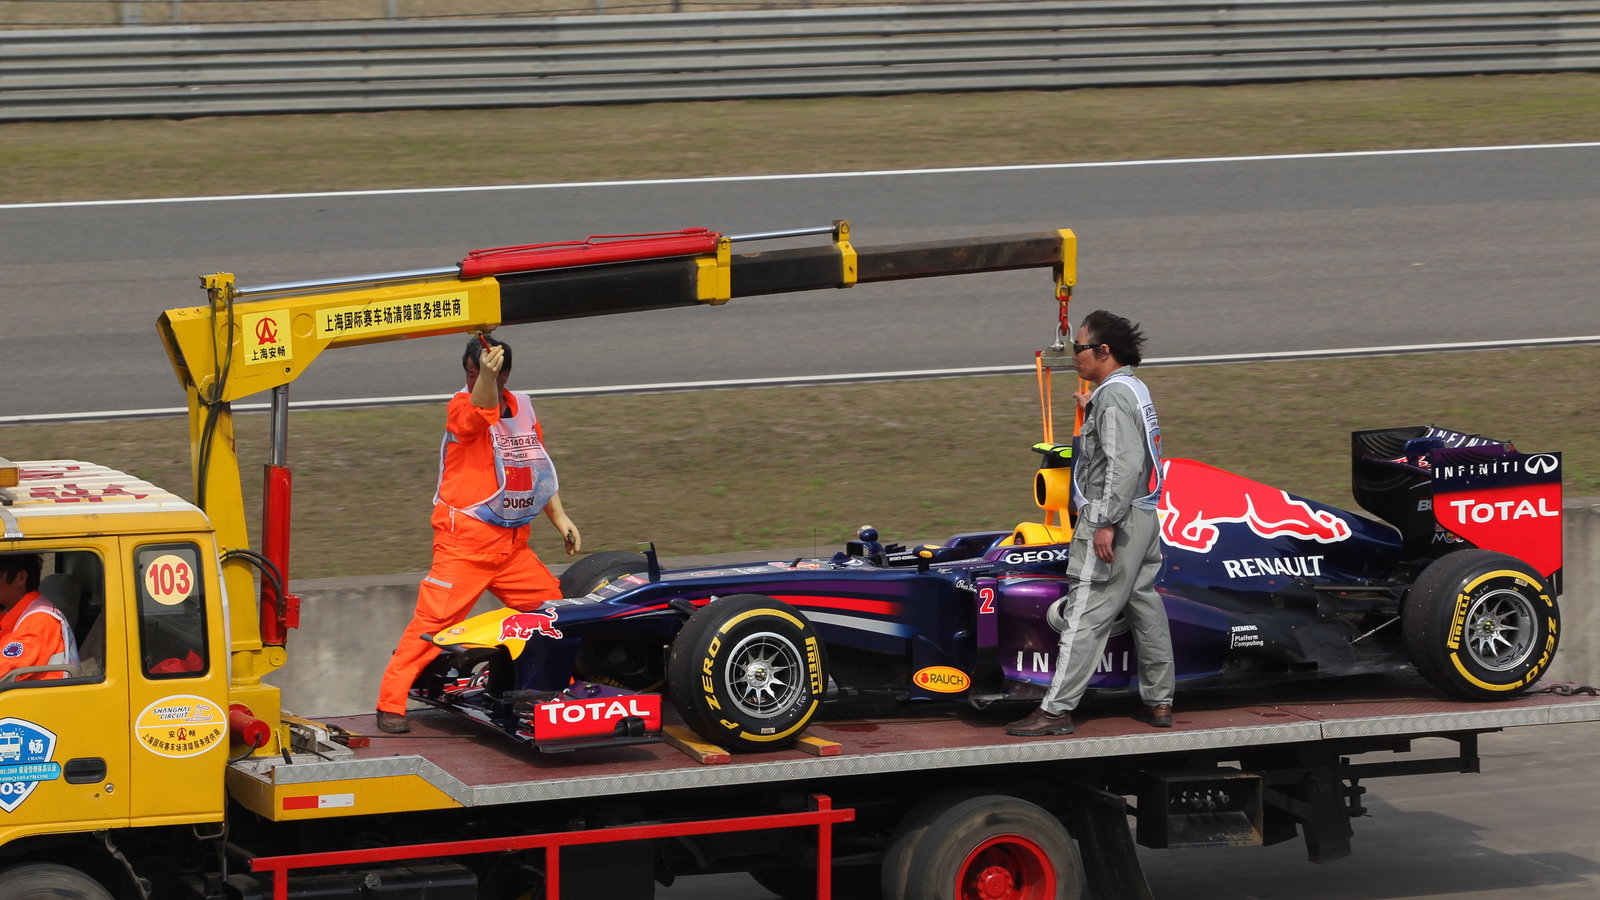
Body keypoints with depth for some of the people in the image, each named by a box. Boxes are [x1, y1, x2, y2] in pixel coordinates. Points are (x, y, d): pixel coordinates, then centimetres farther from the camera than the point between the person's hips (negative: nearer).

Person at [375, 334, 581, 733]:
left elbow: (540, 469, 22)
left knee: (554, 608, 12)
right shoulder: (461, 407, -10)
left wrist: (559, 518, 21)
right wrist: (485, 376, -56)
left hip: (512, 543, 7)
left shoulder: (523, 408, 10)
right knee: (434, 618, -13)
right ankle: (390, 703, -9)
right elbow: (480, 409, -37)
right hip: (465, 539, -7)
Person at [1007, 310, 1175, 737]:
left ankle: (1056, 710, -12)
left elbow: (1124, 464, -24)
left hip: (1113, 520, -10)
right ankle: (1159, 701, 19)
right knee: (1145, 606, 14)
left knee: (1084, 616, -10)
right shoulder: (1133, 389, 14)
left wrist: (1106, 522, -26)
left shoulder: (1113, 395, -16)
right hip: (1142, 517, 10)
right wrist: (1092, 414, 30)